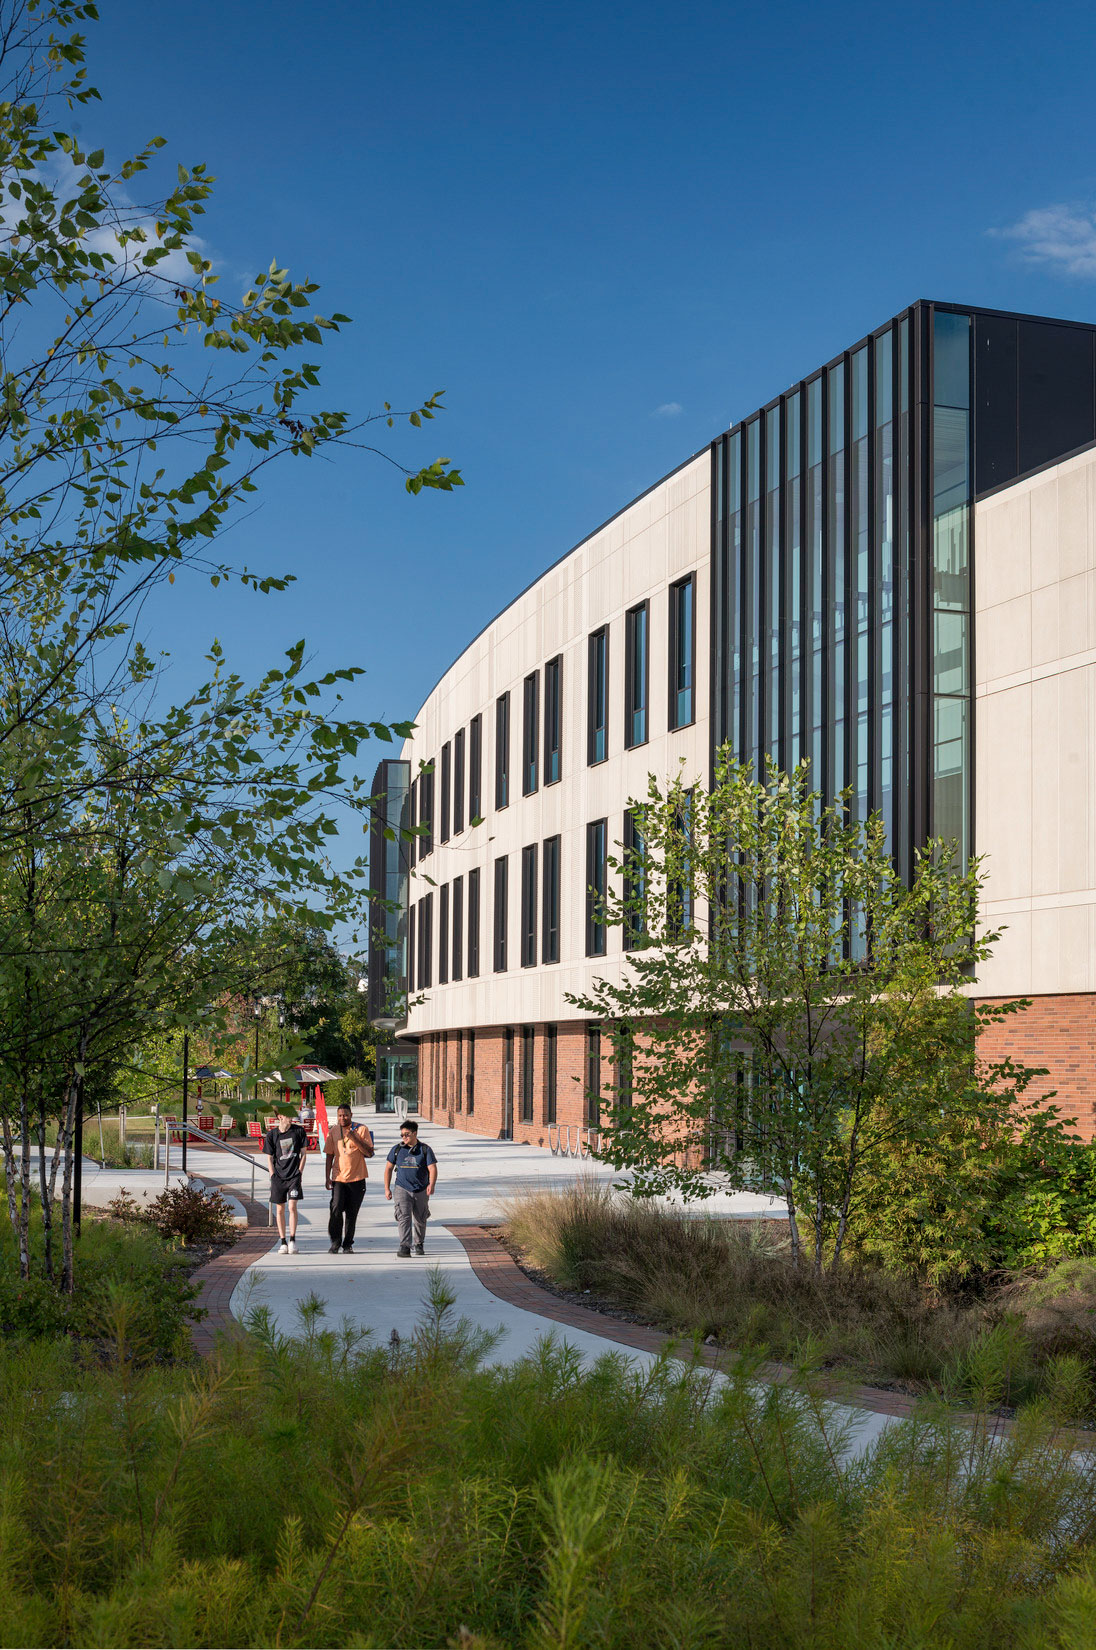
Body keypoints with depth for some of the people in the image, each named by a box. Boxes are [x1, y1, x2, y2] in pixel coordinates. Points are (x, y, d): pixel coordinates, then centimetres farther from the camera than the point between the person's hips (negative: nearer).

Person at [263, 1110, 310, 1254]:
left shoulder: (298, 1131, -1)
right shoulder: (271, 1134, -1)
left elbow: (303, 1153, 6)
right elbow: (269, 1158, 5)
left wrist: (299, 1172, -2)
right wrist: (273, 1176, -3)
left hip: (294, 1175, -1)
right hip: (278, 1176, 1)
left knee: (292, 1206, -11)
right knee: (280, 1209, 5)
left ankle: (292, 1240, -2)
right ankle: (283, 1242, 12)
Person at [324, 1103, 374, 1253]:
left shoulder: (361, 1129, -1)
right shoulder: (333, 1131, 7)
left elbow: (369, 1153, -5)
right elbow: (329, 1155, 11)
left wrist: (354, 1138, -16)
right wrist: (328, 1177, 6)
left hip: (357, 1178, -1)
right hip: (338, 1178, 1)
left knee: (351, 1214, 4)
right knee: (336, 1209, -14)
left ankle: (348, 1245, 15)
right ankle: (335, 1242, 0)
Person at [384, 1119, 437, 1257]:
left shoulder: (425, 1149, -3)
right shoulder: (397, 1150, 2)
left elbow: (432, 1169, -9)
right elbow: (388, 1168, 10)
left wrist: (431, 1185, -26)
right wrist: (387, 1189, 6)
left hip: (421, 1191, 1)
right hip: (402, 1189, 0)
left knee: (420, 1220, 13)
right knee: (404, 1217, -17)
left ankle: (419, 1245, 34)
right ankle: (404, 1247, -24)